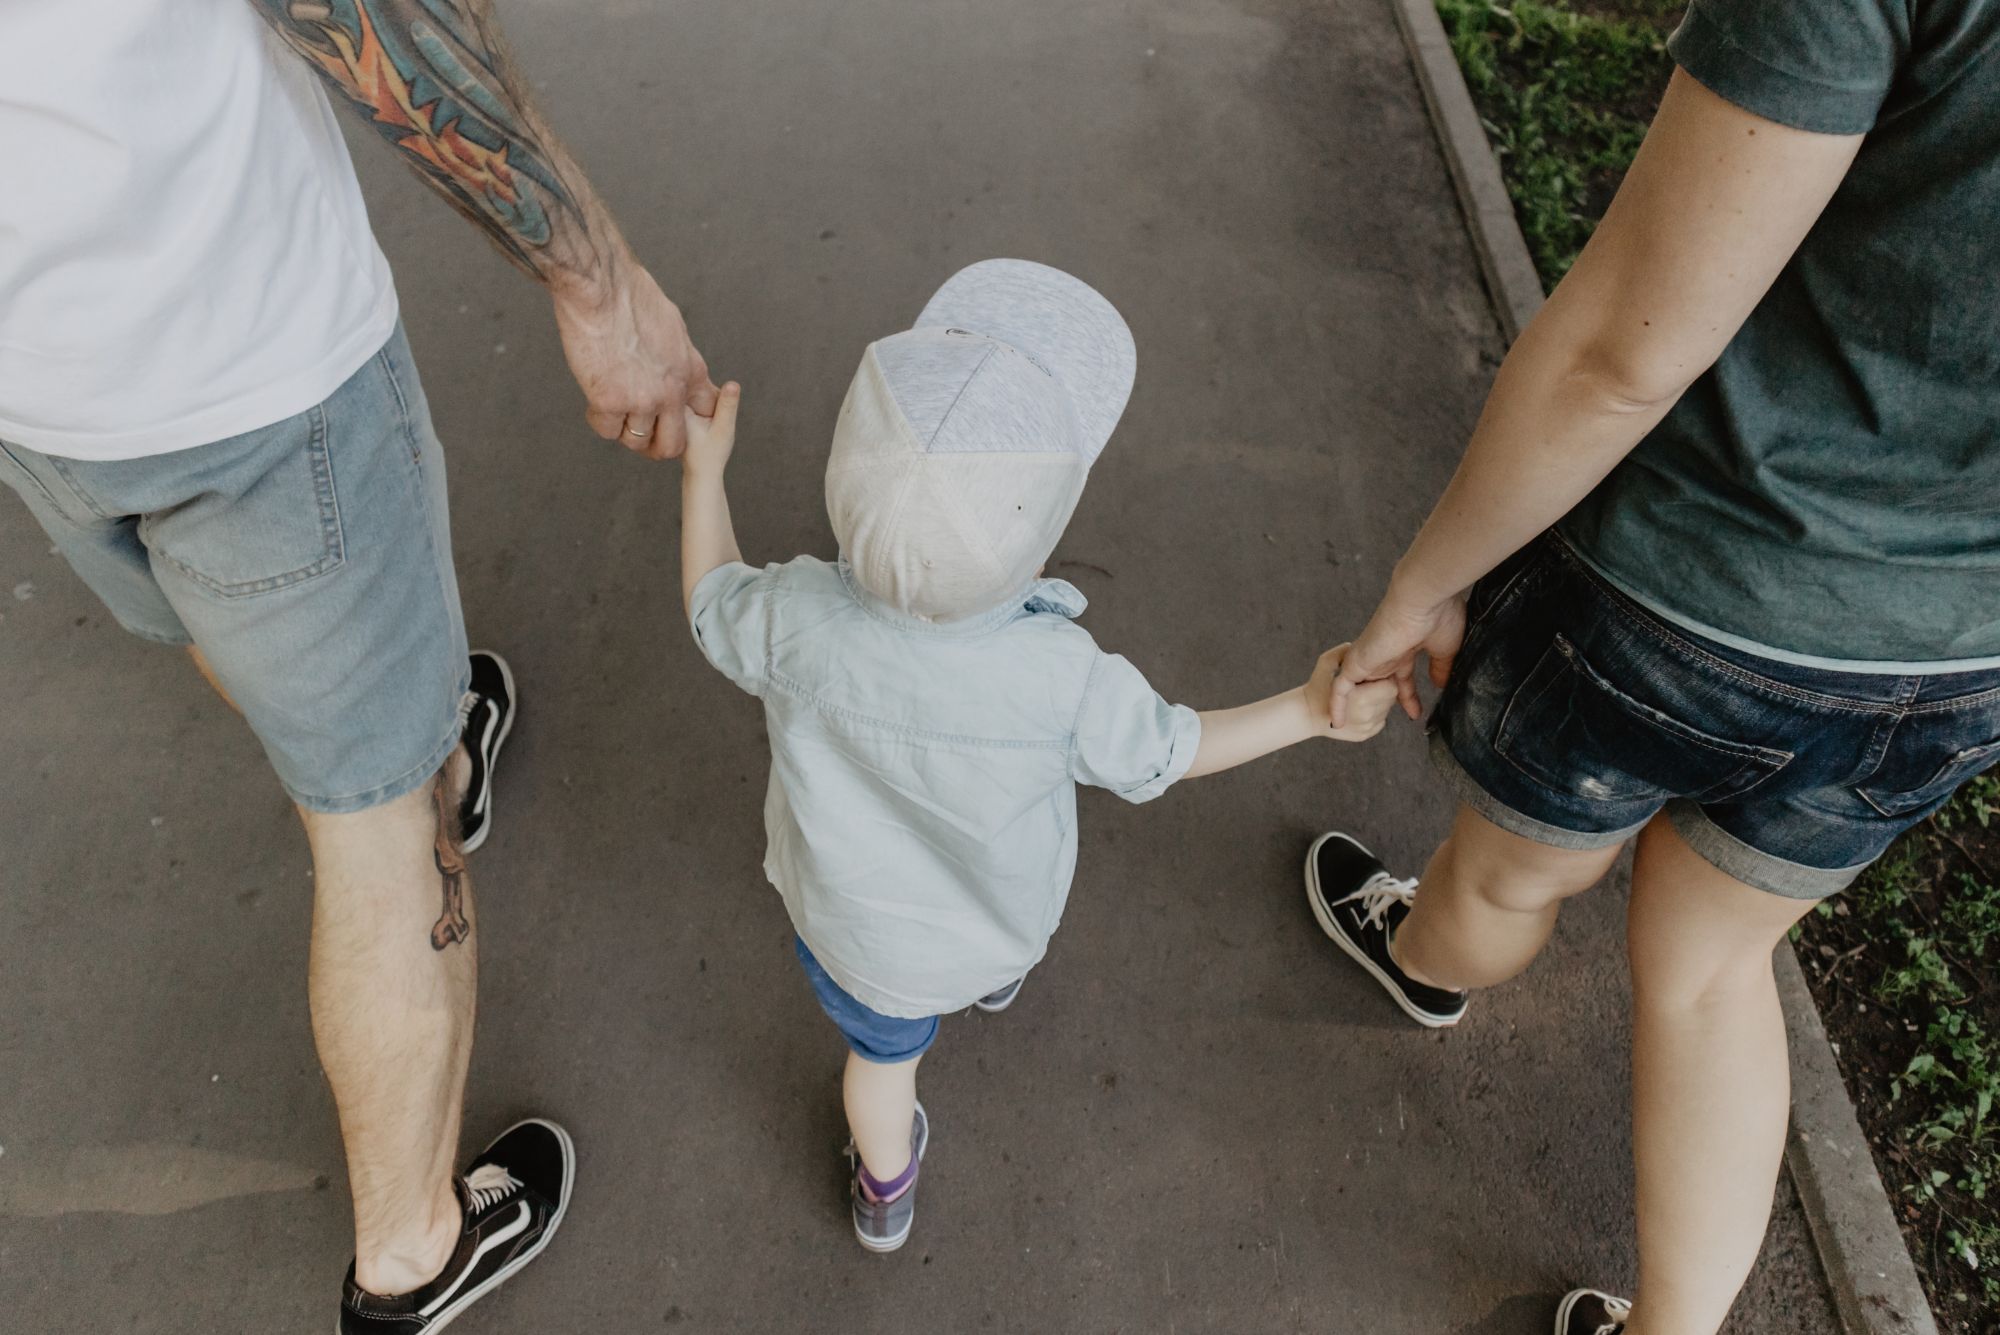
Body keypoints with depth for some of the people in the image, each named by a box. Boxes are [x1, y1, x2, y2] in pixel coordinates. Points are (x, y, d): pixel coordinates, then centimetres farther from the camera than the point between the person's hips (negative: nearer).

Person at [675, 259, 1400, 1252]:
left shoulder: (796, 622, -37)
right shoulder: (1063, 682, -39)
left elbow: (713, 612, -13)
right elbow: (1160, 755, -18)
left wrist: (703, 470, -1)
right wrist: (1314, 710, -9)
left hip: (853, 930, 0)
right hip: (1003, 918, 0)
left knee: (884, 1050, 30)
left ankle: (886, 1194, 60)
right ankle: (995, 976, 74)